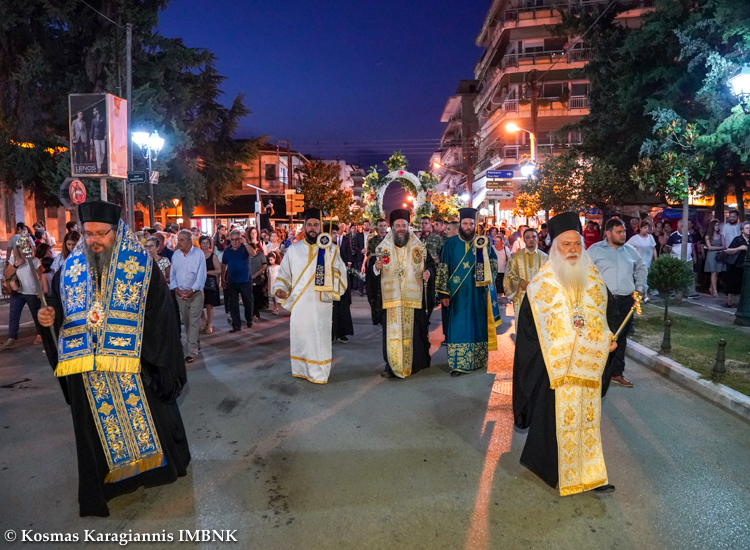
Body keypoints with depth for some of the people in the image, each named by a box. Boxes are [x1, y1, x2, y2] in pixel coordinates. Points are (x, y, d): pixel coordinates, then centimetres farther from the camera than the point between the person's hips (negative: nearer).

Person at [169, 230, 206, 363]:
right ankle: (195, 344, 30)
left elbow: (201, 275, -11)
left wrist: (191, 291, -15)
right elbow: (172, 274, 6)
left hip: (195, 292, -4)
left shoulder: (198, 254, -9)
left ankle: (191, 352, -6)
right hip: (180, 293, 5)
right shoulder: (176, 254, 4)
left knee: (194, 322, -6)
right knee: (186, 321, 13)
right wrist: (177, 289, -7)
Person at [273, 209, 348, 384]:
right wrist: (280, 288, 1)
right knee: (299, 336, 7)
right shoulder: (294, 249, 9)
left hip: (321, 304, -2)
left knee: (319, 337, 1)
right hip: (299, 303, 2)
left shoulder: (331, 249, 5)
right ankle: (301, 369, 22)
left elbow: (341, 272, -3)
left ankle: (319, 373, 12)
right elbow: (284, 272, 15)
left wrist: (329, 254, -16)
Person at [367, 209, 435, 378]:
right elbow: (371, 267, 6)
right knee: (391, 331, -1)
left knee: (412, 331, 4)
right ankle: (391, 366, 8)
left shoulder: (419, 247, 6)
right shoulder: (383, 247, 7)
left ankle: (414, 364, 19)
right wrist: (376, 267, -16)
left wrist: (428, 272, -13)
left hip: (413, 298, 0)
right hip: (391, 298, 0)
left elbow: (430, 263, 8)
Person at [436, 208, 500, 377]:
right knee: (459, 327, -1)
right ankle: (458, 363, 5)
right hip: (458, 293, -1)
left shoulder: (483, 243, 4)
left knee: (478, 325, 8)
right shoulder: (451, 243, 0)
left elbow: (494, 265, 3)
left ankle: (478, 360, 22)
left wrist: (483, 250, -13)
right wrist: (443, 292, -6)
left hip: (478, 293, 2)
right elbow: (443, 269, -1)